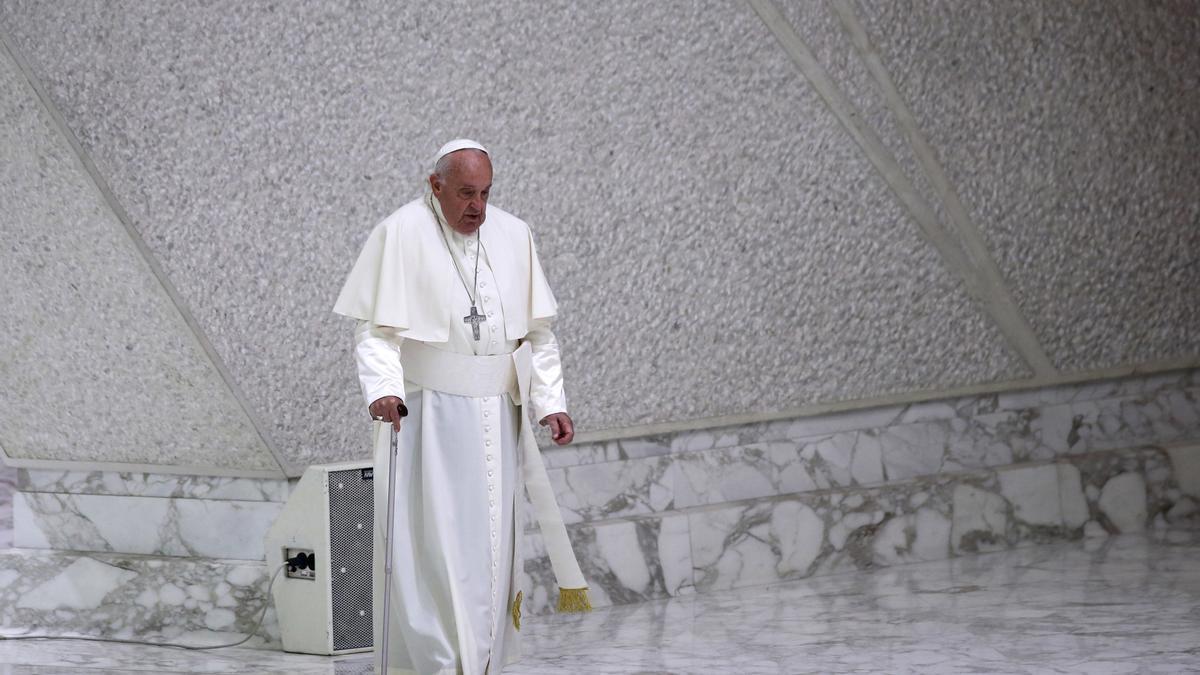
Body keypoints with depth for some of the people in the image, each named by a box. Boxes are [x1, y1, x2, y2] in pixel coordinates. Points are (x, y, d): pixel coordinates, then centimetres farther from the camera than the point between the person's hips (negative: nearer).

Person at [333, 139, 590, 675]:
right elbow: (374, 329, -9)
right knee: (431, 540, -9)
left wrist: (550, 403, 1)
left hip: (496, 416, 5)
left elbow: (537, 331, 10)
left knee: (491, 544, 5)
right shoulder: (400, 234, -6)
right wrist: (382, 390, -25)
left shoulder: (513, 236, 7)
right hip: (427, 413, -4)